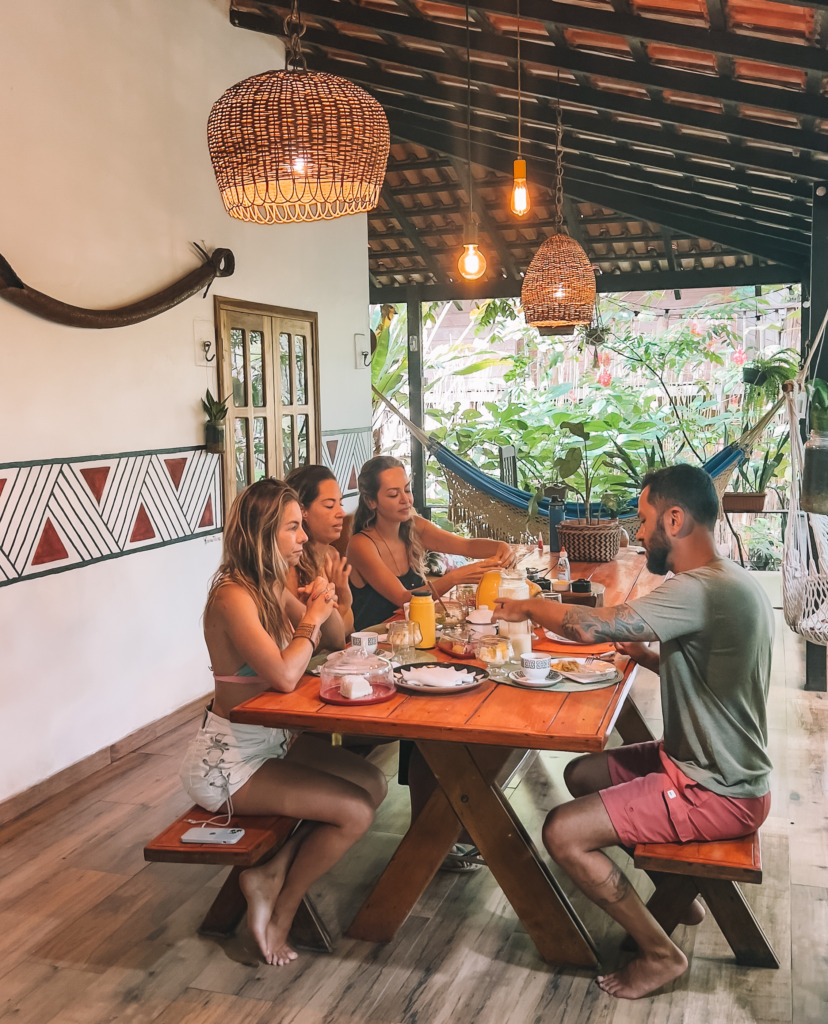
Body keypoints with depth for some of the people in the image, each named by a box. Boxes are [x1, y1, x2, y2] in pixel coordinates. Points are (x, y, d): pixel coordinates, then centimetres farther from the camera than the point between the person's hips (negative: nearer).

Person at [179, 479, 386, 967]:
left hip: (273, 738, 9)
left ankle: (272, 873, 6)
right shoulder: (233, 596, -24)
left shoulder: (272, 586, 3)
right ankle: (281, 912, 9)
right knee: (355, 811, -12)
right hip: (229, 757, -9)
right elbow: (285, 676, -34)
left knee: (374, 783, 3)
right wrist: (312, 619, -18)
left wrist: (325, 604, -6)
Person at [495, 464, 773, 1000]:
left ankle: (661, 953, 5)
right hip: (714, 764, 10)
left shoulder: (703, 590, -27)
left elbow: (590, 625, -32)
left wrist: (527, 607, -14)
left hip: (717, 795, -10)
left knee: (563, 833, -13)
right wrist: (649, 656, 5)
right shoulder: (731, 581, 5)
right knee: (581, 774, 19)